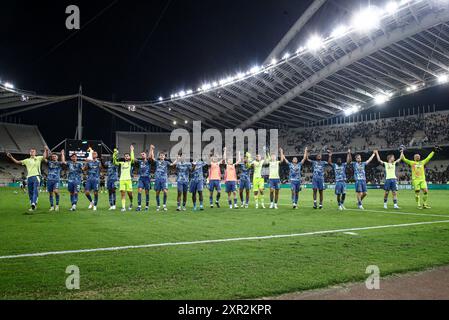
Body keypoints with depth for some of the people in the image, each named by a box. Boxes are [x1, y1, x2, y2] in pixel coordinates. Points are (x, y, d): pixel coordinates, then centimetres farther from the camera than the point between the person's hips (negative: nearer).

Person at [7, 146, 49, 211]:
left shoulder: (38, 158, 9)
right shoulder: (27, 160, 19)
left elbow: (46, 156, -5)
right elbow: (17, 162, 22)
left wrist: (46, 150, -24)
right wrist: (11, 157, 12)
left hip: (36, 176, -4)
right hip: (29, 177, 4)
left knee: (35, 191, -15)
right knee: (30, 192, 4)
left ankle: (34, 203, -26)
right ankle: (33, 206, 10)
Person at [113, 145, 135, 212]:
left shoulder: (130, 163, 8)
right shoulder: (121, 163, 18)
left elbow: (132, 159, -12)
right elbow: (115, 162, 6)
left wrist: (132, 151, -9)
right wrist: (115, 154, -2)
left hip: (128, 179, -3)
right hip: (122, 180, 3)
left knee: (129, 193, -1)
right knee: (123, 193, -4)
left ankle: (131, 203, 27)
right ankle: (123, 207, -3)